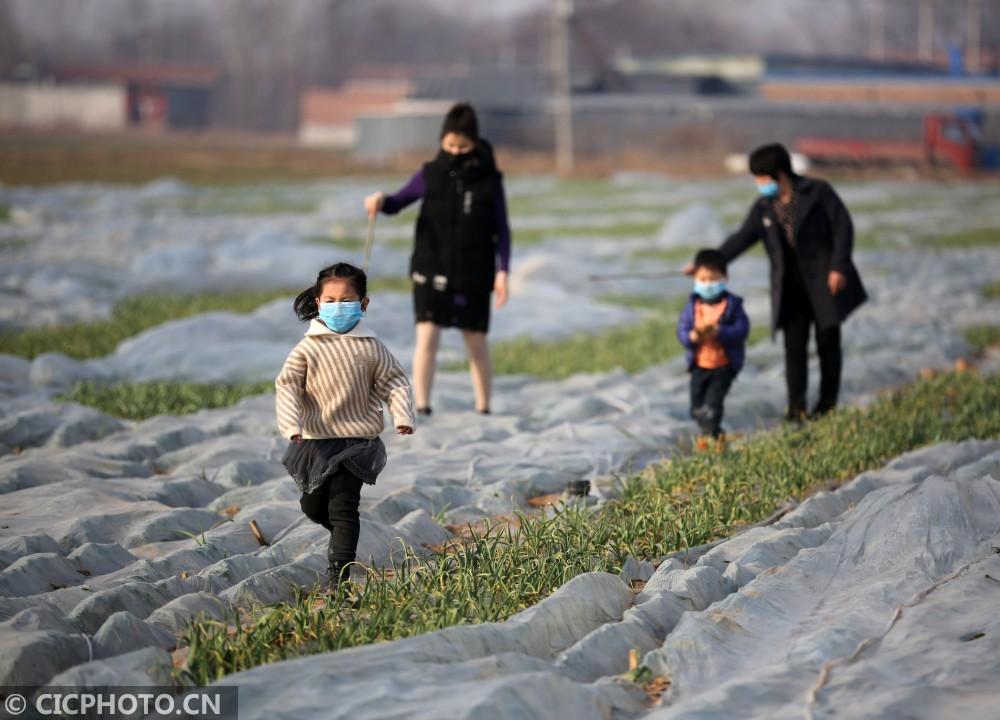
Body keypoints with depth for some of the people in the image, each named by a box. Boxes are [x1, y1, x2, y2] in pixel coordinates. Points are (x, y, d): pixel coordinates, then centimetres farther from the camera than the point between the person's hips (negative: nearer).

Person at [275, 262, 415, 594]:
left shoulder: (370, 348, -3)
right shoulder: (307, 349, -5)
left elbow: (394, 381, 2)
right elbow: (287, 387, -9)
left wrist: (402, 415, -14)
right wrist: (291, 424, -23)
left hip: (356, 439, -2)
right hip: (315, 440, 2)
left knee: (343, 507, -8)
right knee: (313, 505, 14)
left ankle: (337, 576, -7)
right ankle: (344, 533, 44)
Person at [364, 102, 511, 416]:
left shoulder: (489, 179, -2)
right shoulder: (431, 174, -1)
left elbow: (501, 229, 1)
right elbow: (398, 202, -2)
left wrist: (502, 271, -5)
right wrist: (381, 200, -25)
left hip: (474, 275, 0)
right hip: (432, 271, 0)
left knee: (476, 342, 8)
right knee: (427, 337, -12)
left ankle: (483, 410, 21)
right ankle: (421, 408, -10)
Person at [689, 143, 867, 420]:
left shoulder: (817, 192, -8)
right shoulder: (764, 207, 6)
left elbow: (842, 227, -8)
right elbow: (742, 238, 7)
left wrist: (838, 267, -15)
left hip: (824, 282, -4)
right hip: (791, 287, 4)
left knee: (828, 343, 5)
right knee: (794, 345, -2)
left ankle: (828, 403, 16)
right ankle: (796, 406, 2)